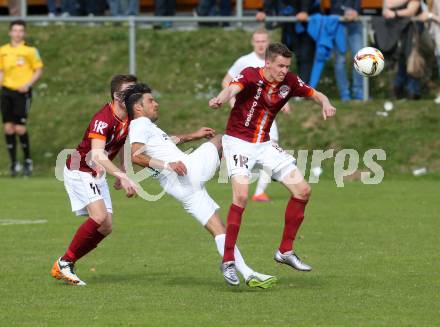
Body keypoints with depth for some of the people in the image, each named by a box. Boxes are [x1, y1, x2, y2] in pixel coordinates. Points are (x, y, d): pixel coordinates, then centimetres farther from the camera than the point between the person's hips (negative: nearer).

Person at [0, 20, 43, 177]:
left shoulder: (30, 50, -4)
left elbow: (38, 70, 0)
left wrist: (28, 84, -13)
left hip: (22, 92, -4)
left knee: (20, 128, -9)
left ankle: (28, 161, 9)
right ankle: (13, 164, 11)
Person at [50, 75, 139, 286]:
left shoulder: (128, 119, 0)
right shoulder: (104, 119, -27)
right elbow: (97, 155, -39)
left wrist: (121, 176, 17)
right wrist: (122, 176, -48)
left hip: (97, 175, 9)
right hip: (79, 171, -9)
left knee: (105, 227, 3)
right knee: (99, 216, -26)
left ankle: (63, 267, 12)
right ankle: (64, 263, -11)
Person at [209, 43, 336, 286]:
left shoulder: (289, 82, -1)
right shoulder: (251, 76, -18)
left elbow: (316, 95, 9)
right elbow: (233, 88, -38)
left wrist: (326, 104, -17)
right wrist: (220, 99, -63)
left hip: (264, 144, 7)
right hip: (238, 141, -7)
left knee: (302, 190, 1)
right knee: (241, 195, -26)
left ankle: (285, 251, 14)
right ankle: (228, 261, -18)